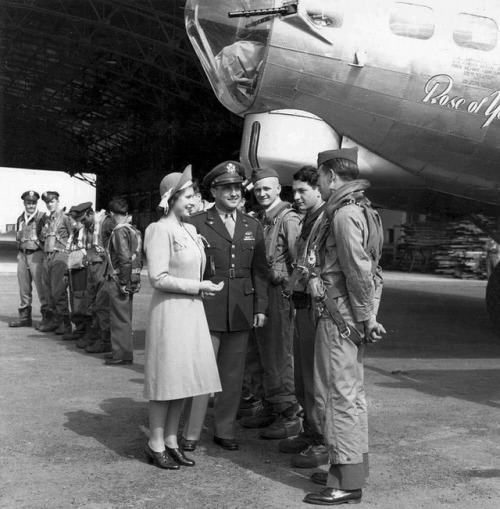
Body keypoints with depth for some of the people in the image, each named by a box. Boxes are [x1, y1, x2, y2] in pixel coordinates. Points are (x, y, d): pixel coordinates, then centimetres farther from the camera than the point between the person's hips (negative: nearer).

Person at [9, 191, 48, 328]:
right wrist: (19, 254, 16)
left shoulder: (43, 217, -5)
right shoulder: (20, 219, 15)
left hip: (37, 255, -6)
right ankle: (24, 317, 19)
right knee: (24, 288, 10)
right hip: (22, 255, 6)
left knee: (42, 288, -6)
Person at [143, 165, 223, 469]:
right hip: (170, 311, -8)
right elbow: (158, 278, -18)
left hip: (192, 310, 8)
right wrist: (197, 287, -15)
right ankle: (156, 445, 14)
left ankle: (171, 440, 22)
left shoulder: (190, 230, 12)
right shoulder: (161, 230, -12)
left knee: (183, 376, 11)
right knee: (166, 377, 1)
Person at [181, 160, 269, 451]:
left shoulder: (253, 227, 12)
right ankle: (191, 434, 8)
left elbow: (260, 271, 10)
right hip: (206, 310, -3)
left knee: (233, 375, 10)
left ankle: (225, 431, 22)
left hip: (242, 313, 4)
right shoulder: (196, 224, 0)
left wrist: (261, 307, 3)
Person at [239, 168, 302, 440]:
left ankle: (289, 415, 6)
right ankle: (269, 408, 27)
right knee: (265, 354, 15)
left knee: (280, 356, -3)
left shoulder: (288, 219, -11)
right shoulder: (260, 220, 15)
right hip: (260, 292, 9)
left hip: (280, 292, -9)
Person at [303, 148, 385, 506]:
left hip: (340, 317, -11)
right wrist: (366, 316, 12)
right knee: (351, 393, 18)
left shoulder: (345, 214, -17)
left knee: (338, 395, -4)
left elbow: (359, 271, -23)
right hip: (350, 316, 11)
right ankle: (354, 467, 31)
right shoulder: (358, 209, 15)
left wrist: (366, 318, -16)